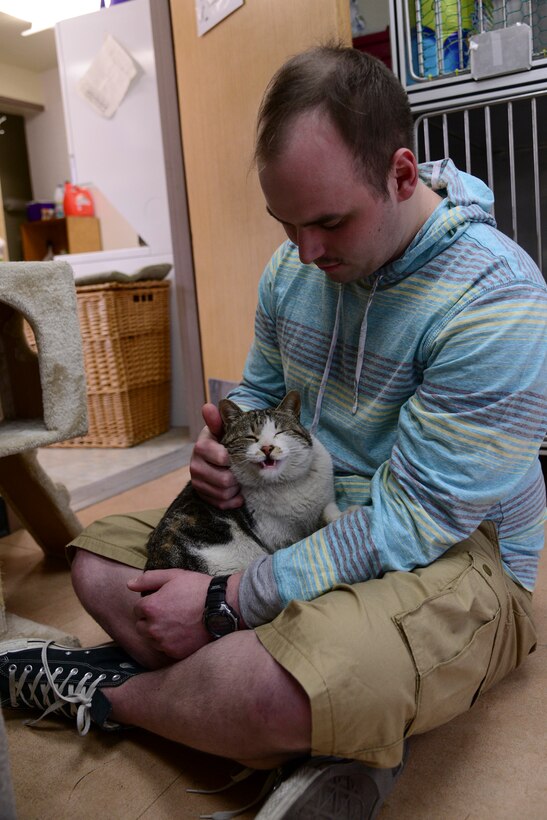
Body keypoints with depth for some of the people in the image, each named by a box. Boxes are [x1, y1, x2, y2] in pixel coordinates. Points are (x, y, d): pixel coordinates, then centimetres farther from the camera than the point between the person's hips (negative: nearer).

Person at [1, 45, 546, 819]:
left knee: (264, 689, -35)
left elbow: (413, 521, -25)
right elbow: (261, 391, 13)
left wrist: (225, 602, -23)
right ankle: (328, 747, -11)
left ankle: (106, 691, 2)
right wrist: (224, 447, -13)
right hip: (304, 509, 7)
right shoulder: (294, 264, -1)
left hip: (455, 553, -6)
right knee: (99, 561, 0)